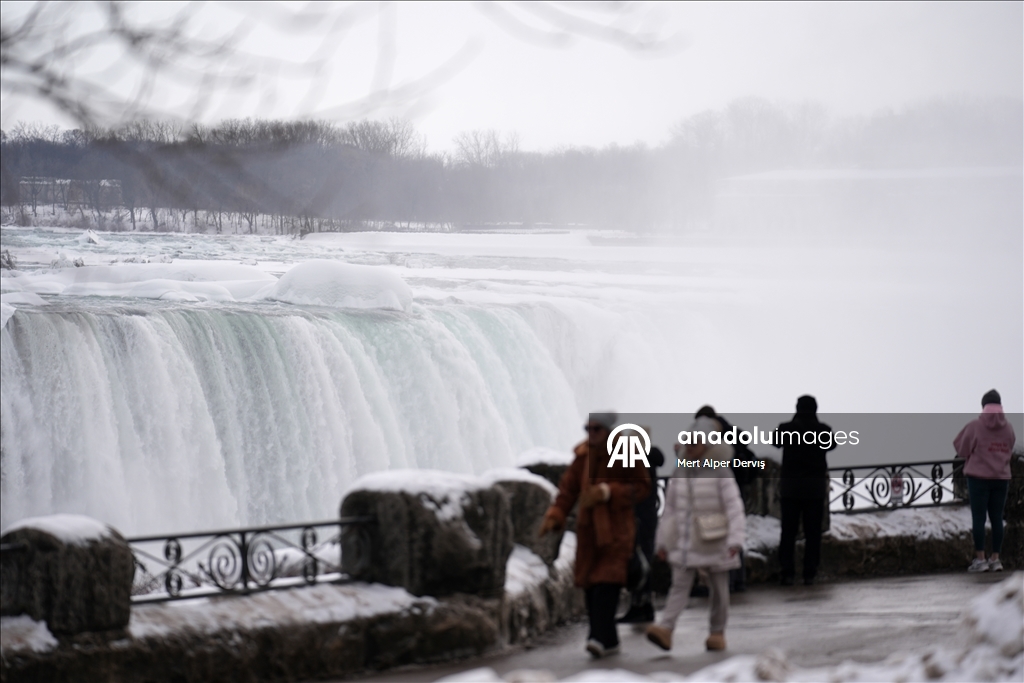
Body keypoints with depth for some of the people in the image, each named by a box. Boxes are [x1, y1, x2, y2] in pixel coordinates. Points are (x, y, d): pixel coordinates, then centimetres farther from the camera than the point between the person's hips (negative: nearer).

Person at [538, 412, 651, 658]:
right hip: (588, 526, 5)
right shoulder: (583, 455, 6)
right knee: (590, 583, 3)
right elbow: (568, 488, 4)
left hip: (616, 527, -5)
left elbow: (642, 487, -5)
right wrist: (554, 516, -11)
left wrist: (608, 492, -18)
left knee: (607, 582, -18)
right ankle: (609, 642, 12)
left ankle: (600, 637, -25)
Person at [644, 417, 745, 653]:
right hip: (685, 543, 3)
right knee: (679, 584, -8)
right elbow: (670, 509, 11)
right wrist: (662, 542, 10)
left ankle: (717, 633, 19)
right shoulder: (680, 474, 6)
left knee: (719, 587, 7)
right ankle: (665, 629, -21)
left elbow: (734, 508, -13)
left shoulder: (720, 474, -7)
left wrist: (735, 540, -22)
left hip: (714, 542, -3)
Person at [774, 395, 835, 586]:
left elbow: (775, 442, 16)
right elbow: (831, 445, 19)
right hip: (815, 486, 0)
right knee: (813, 532, 4)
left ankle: (787, 572, -3)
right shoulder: (823, 429, -4)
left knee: (788, 532, 4)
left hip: (790, 485, 0)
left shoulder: (786, 428, -7)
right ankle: (810, 573, -1)